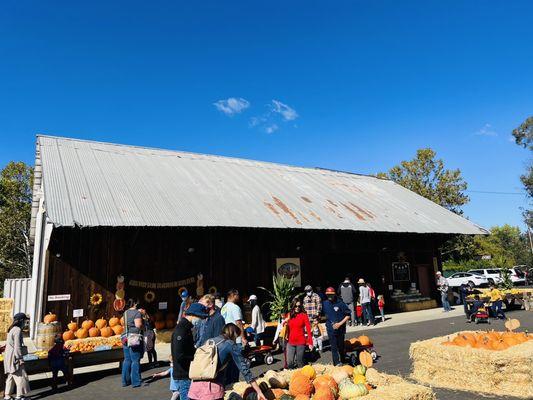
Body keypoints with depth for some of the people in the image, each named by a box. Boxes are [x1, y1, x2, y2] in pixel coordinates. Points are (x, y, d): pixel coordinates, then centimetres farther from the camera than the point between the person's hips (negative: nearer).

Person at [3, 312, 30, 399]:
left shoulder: (12, 329, 12)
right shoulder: (18, 330, -17)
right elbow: (17, 346, -20)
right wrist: (20, 358, -16)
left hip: (10, 357, 10)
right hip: (14, 357, -10)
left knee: (11, 376, 15)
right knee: (20, 376, -4)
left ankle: (7, 395, 20)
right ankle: (20, 396, 1)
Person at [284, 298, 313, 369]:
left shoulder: (303, 315, -3)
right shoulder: (289, 315, 8)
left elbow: (308, 329, -5)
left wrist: (310, 343, -11)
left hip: (301, 342, -3)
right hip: (291, 342, 3)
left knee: (300, 362, 4)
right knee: (289, 363, -1)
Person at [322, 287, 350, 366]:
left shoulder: (340, 303, -9)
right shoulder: (325, 304, 1)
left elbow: (348, 315, -5)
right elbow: (323, 315, 16)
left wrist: (340, 323, -12)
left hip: (340, 329, -1)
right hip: (331, 329, 1)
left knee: (341, 346, 13)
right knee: (334, 347, -3)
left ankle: (343, 362, 33)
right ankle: (337, 363, 0)